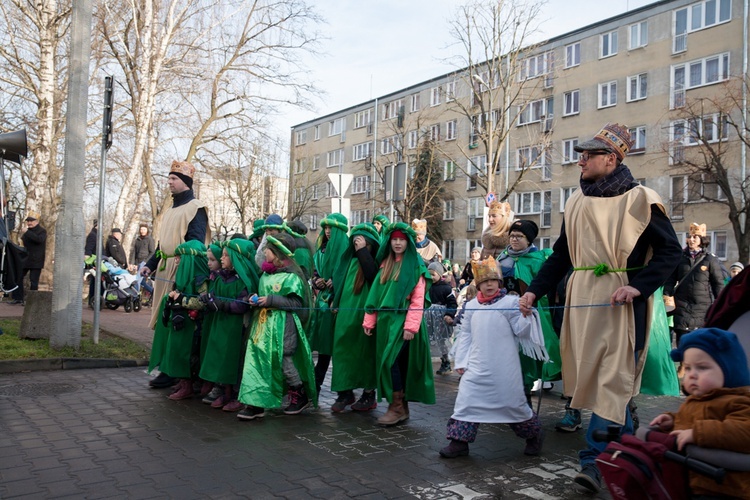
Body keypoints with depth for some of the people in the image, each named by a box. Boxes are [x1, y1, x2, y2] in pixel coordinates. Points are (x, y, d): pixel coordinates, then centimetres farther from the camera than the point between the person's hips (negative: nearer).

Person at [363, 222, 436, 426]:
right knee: (392, 362, 8)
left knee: (391, 361, -12)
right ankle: (402, 407, 17)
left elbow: (418, 299, -10)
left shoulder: (415, 265, -2)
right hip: (385, 320, 6)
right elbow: (376, 293, 13)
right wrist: (369, 320, 8)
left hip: (403, 320, -6)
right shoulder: (386, 264, 15)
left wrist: (411, 325, -17)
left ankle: (397, 407, -1)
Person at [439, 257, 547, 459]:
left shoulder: (510, 302, -4)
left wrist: (526, 314, -21)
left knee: (513, 402, 6)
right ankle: (459, 442, 7)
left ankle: (535, 434, 30)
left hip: (504, 367, -3)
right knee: (466, 399, -2)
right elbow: (465, 335, 12)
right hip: (478, 366, 3)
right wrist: (461, 362, 8)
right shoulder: (471, 306, 8)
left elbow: (521, 331, -4)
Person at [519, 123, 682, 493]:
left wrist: (639, 286, -19)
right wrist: (534, 291, 6)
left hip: (622, 300, -5)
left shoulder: (640, 199, -5)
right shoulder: (576, 202, 11)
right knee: (591, 372, 9)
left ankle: (595, 459, -3)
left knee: (613, 377, -7)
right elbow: (560, 255, 15)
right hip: (582, 297, 6)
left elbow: (670, 250, -5)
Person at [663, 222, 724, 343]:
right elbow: (671, 279, 7)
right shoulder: (680, 257, 6)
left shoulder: (710, 259, 1)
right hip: (682, 304, 1)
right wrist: (666, 295, -4)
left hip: (703, 305, -1)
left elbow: (718, 283, 3)